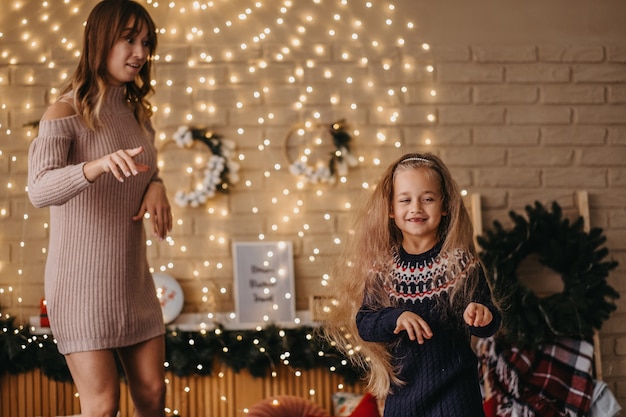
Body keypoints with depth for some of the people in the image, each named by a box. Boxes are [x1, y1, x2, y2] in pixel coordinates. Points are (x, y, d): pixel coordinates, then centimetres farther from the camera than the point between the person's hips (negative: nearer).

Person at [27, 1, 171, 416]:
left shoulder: (138, 112, 8)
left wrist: (156, 186, -1)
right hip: (82, 281, -6)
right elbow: (40, 190, -27)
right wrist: (100, 165, -46)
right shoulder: (66, 113, -13)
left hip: (132, 278, 6)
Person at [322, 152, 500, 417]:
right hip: (403, 387, 2)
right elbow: (363, 324, -6)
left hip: (454, 389, -2)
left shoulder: (461, 262, -5)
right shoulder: (383, 267, -1)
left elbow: (488, 326, -4)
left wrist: (483, 316, -26)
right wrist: (396, 318, -24)